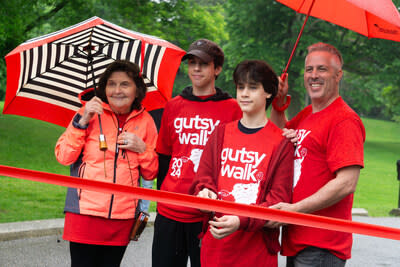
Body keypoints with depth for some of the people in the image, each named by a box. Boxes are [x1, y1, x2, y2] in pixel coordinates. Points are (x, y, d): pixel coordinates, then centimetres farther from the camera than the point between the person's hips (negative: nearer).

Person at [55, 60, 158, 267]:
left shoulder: (145, 121, 8)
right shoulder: (91, 112, 2)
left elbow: (151, 174, 12)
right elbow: (63, 157, -3)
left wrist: (142, 148, -6)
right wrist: (82, 121, -12)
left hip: (122, 217, 2)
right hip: (86, 211, -2)